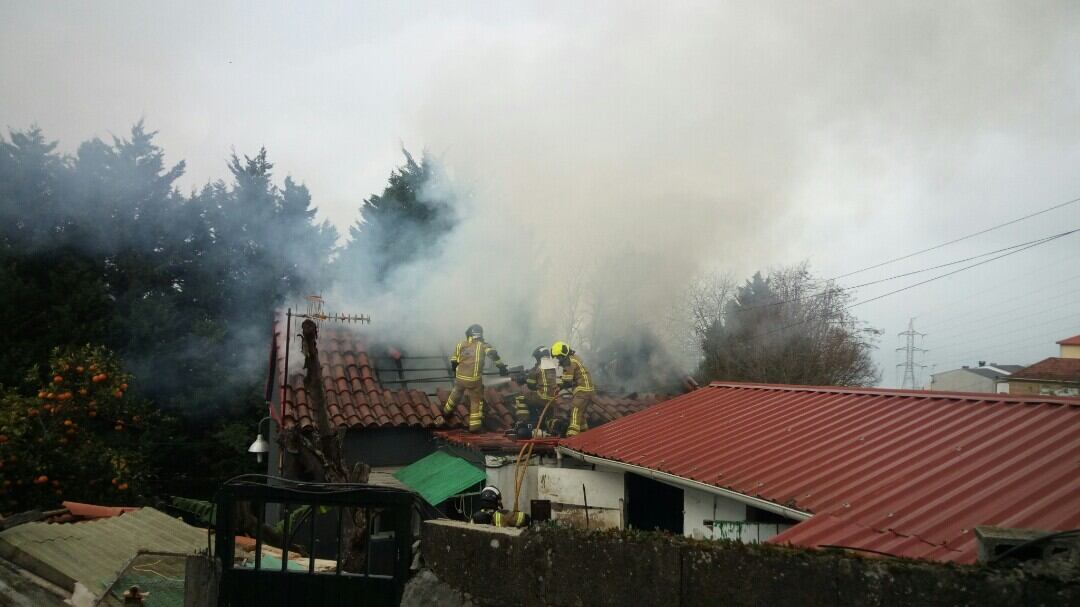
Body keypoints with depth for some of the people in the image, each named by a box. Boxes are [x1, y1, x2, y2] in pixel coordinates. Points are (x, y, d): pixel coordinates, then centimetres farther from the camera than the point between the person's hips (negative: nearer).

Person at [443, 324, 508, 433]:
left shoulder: (461, 344, 7)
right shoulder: (483, 345, -1)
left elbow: (453, 362, 11)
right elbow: (493, 354, -18)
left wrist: (455, 371, 30)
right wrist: (502, 367, -16)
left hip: (460, 378, 4)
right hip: (474, 380, -3)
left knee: (456, 394, 30)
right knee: (476, 401, 10)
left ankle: (447, 411, 51)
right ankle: (474, 425, 8)